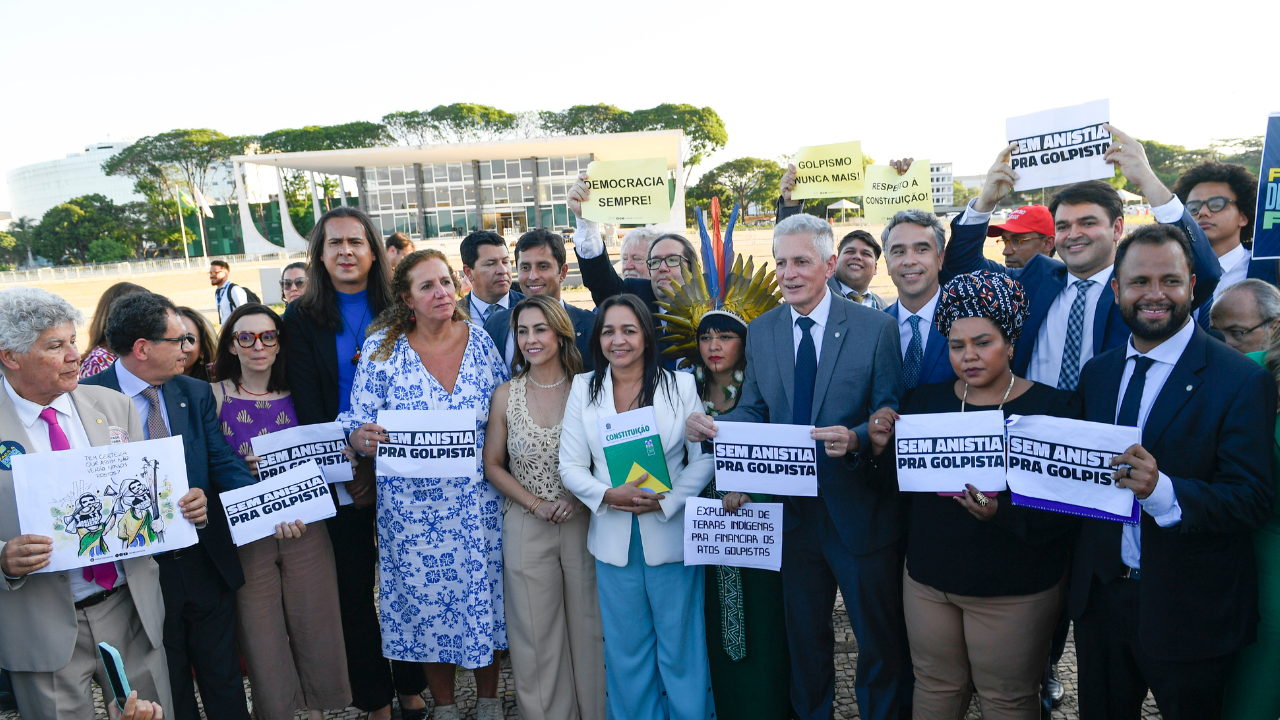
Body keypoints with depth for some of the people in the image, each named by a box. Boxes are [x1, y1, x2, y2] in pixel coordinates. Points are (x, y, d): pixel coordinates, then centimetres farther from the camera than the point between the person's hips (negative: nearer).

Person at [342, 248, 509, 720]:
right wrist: (362, 438, -23)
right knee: (425, 599, 9)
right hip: (411, 504, -1)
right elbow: (358, 425, -1)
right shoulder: (381, 347, -3)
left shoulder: (480, 340, 0)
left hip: (476, 501, 1)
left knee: (483, 595, 10)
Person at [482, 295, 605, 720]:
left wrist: (579, 498, -13)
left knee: (587, 625, 9)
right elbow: (492, 465, 4)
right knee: (535, 633, 8)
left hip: (583, 522, 0)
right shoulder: (506, 395, 0)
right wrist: (537, 504, -8)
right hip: (526, 528, 1)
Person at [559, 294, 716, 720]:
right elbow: (571, 466, 1)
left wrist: (667, 501, -16)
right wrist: (609, 495, -17)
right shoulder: (584, 389, 3)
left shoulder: (680, 385, -1)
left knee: (680, 648, 8)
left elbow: (704, 458, -2)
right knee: (627, 651, 13)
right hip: (613, 538, 2)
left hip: (671, 536, -1)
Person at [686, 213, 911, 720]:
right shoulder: (760, 332, 3)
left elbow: (891, 413, -9)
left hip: (859, 511, -3)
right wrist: (709, 425, -15)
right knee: (804, 637, 20)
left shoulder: (876, 327, -8)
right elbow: (753, 411, 5)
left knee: (881, 640, 12)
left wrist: (854, 438, -30)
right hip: (793, 509, 4)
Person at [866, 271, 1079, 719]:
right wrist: (882, 447, -14)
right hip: (928, 579, 4)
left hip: (1014, 591, -3)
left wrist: (1002, 513, -31)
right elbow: (901, 488, 4)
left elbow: (1064, 510, -15)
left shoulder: (1052, 408, -10)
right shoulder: (924, 401, 2)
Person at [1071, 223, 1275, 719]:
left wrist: (1162, 490, -33)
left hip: (1189, 612, -4)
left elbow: (1254, 501, -19)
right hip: (1099, 596, 5)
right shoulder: (1096, 373, 4)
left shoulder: (1241, 381, -13)